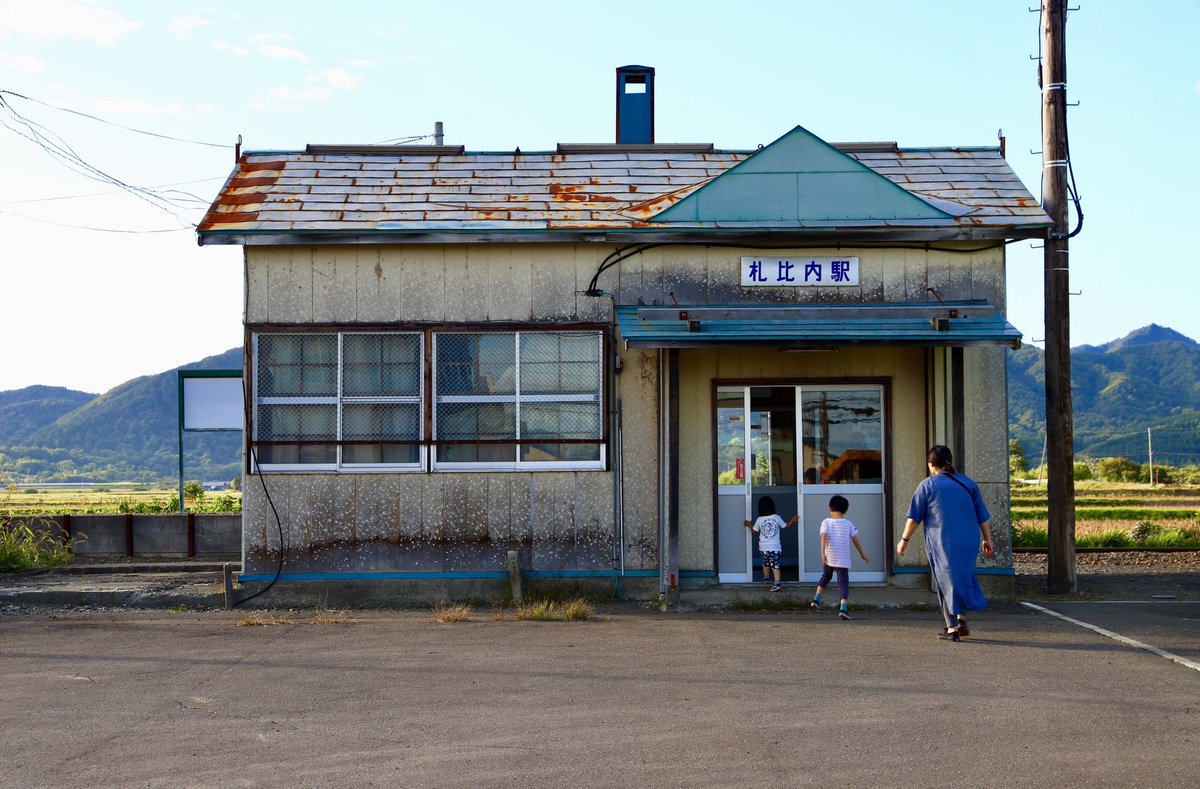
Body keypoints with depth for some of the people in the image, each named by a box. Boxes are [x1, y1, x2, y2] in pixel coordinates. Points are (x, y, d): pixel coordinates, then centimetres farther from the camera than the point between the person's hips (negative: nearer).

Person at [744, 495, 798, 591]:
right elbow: (785, 526, 7)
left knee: (766, 562, 25)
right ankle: (777, 583, -15)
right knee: (775, 565, -3)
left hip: (764, 547, 1)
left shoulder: (759, 520, -5)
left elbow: (754, 530, 8)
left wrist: (749, 525, 26)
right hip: (775, 547, -1)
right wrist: (792, 520, 20)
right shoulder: (777, 518, -6)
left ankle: (766, 578, 42)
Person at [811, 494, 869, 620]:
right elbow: (855, 540, 5)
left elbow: (824, 537, -17)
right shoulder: (848, 524, 1)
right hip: (843, 559, -1)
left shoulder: (826, 522, -2)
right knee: (843, 582, 0)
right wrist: (862, 554, 18)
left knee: (826, 576, 27)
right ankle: (843, 607, -17)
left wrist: (823, 553, -24)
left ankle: (817, 598, 21)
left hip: (828, 558, 1)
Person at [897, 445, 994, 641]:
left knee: (946, 581, 4)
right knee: (963, 576, 20)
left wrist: (904, 540, 5)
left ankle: (952, 627, 2)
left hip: (941, 543, -3)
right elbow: (983, 517, 9)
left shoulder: (927, 485, -2)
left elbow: (914, 518, -3)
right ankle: (961, 618, 11)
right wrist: (987, 540, 17)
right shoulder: (968, 483, 8)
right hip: (968, 542, 3)